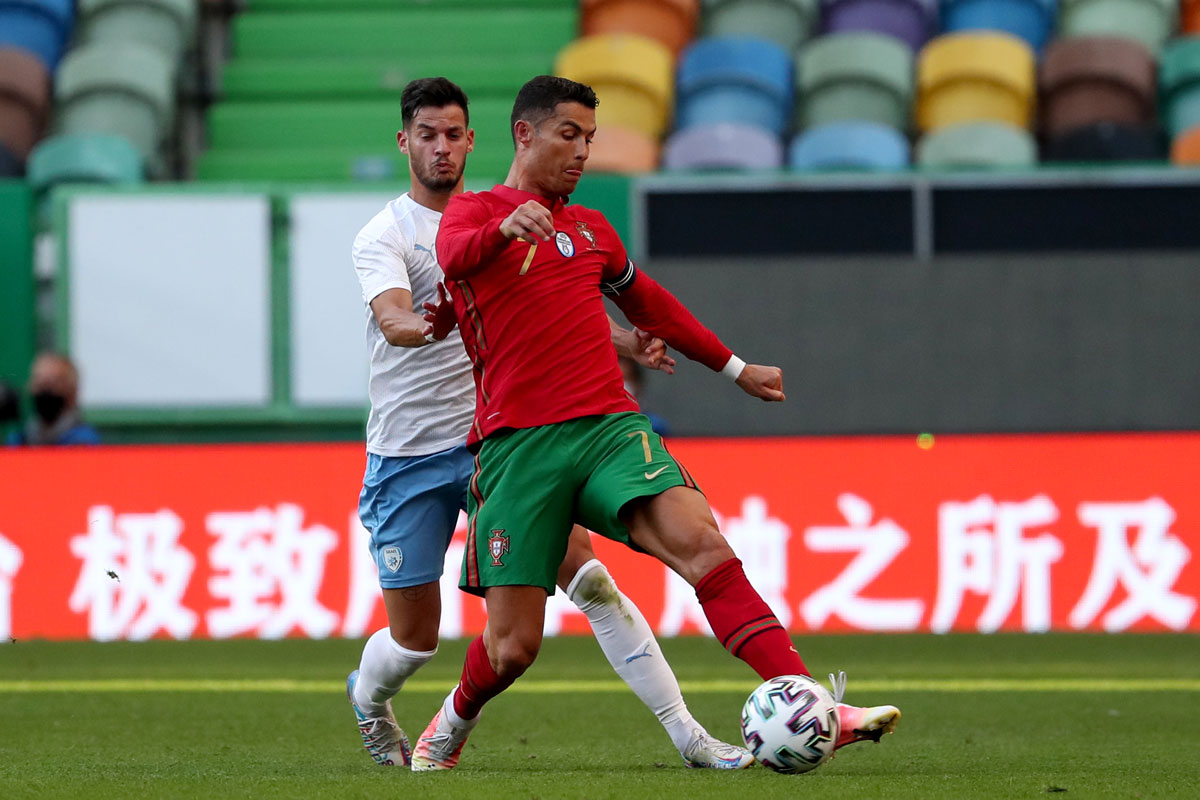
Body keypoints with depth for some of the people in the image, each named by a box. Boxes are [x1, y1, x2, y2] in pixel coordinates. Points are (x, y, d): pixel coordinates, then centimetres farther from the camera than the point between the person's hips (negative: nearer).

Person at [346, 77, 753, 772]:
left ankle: (687, 733, -13)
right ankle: (368, 699, 39)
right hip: (407, 455, -3)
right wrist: (430, 324, -50)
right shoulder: (384, 236, -8)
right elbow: (394, 322, -26)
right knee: (415, 640, 3)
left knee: (589, 577, -13)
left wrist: (627, 343, 2)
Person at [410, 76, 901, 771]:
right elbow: (455, 256, -20)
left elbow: (645, 300, 40)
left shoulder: (591, 230, 23)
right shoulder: (473, 211, 5)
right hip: (516, 445, -4)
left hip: (608, 426, 4)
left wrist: (735, 367, 43)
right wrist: (506, 227, -42)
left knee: (700, 542, -24)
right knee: (513, 647, -5)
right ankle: (454, 724, 30)